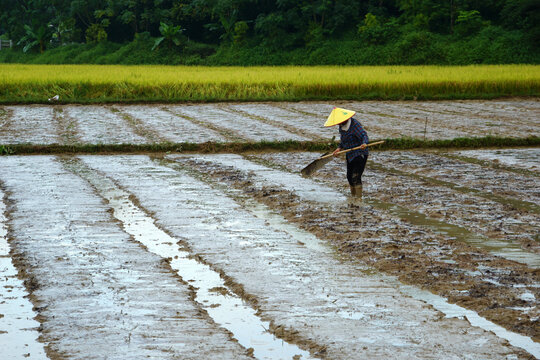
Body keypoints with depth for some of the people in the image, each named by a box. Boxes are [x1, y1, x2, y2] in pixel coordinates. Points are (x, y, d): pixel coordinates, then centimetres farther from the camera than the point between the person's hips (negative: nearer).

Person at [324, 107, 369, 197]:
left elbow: (364, 135, -28)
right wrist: (340, 148, 2)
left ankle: (359, 197, -14)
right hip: (350, 155, 9)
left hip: (359, 154, -9)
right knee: (350, 177, 16)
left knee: (356, 177, -16)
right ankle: (353, 196, 31)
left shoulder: (355, 124, -19)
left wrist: (364, 143, -48)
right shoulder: (342, 126, 7)